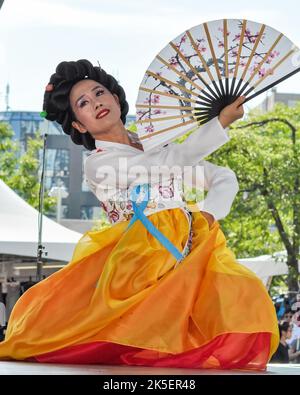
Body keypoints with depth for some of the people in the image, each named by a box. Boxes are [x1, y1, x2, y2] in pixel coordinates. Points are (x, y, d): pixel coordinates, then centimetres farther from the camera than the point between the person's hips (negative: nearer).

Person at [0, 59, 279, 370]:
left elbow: (225, 178, 19)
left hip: (192, 247, 6)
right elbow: (174, 158, -8)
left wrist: (208, 214, -1)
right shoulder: (97, 164, 3)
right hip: (142, 258, -5)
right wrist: (222, 121, -4)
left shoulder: (155, 144, 22)